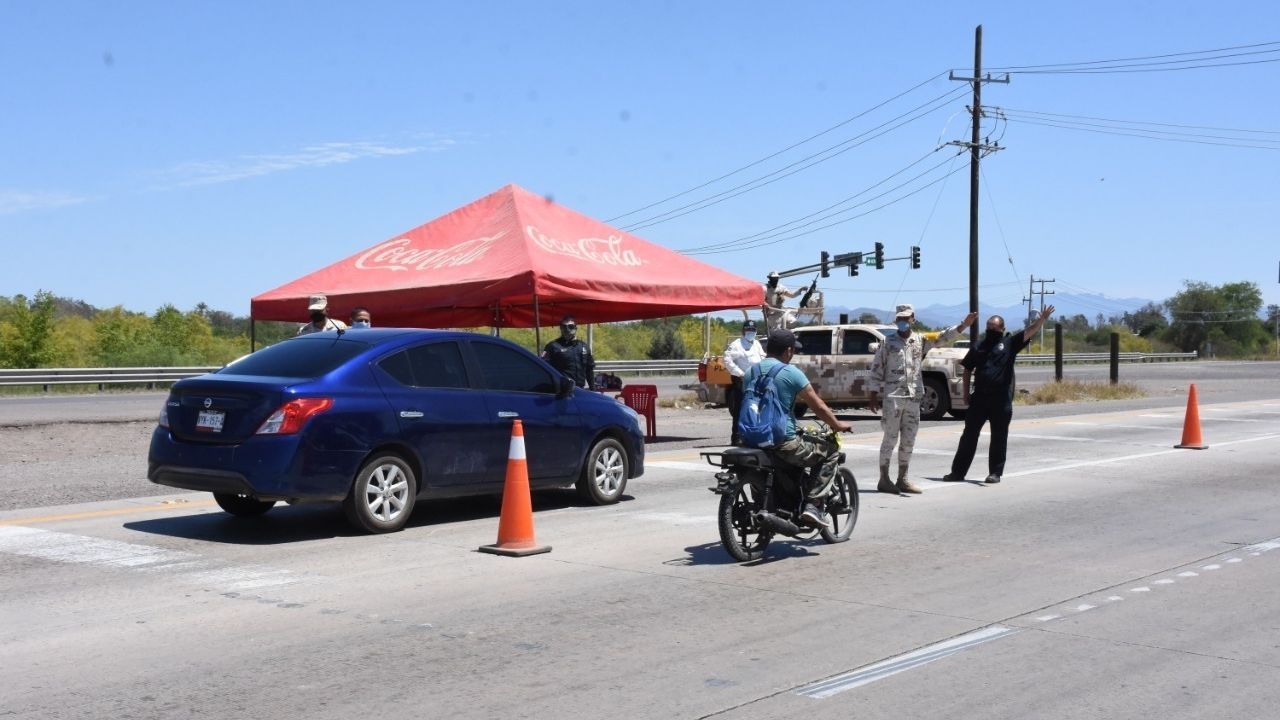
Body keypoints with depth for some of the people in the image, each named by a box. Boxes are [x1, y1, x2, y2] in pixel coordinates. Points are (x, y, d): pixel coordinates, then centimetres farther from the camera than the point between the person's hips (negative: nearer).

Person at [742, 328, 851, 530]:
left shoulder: (750, 372, 11)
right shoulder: (790, 372, -9)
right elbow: (818, 406, -4)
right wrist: (838, 426, 12)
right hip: (783, 443, -7)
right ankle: (814, 505, -2)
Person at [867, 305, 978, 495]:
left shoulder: (921, 340, 11)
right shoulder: (888, 341, 2)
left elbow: (943, 337, -1)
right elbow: (876, 369, 1)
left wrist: (963, 325, -16)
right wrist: (873, 395, -4)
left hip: (914, 398, 4)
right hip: (892, 397, -4)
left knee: (908, 441, 8)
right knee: (890, 439, -3)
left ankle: (902, 479, 16)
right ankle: (884, 479, 3)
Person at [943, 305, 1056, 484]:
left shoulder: (1009, 343, 4)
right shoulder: (978, 347, 12)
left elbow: (1029, 332, -9)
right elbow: (968, 369, 16)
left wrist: (1042, 319, -25)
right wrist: (966, 392, 8)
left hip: (1001, 399, -2)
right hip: (979, 397, 3)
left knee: (999, 438, 3)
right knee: (969, 435, 5)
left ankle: (995, 473, 12)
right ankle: (958, 471, 9)